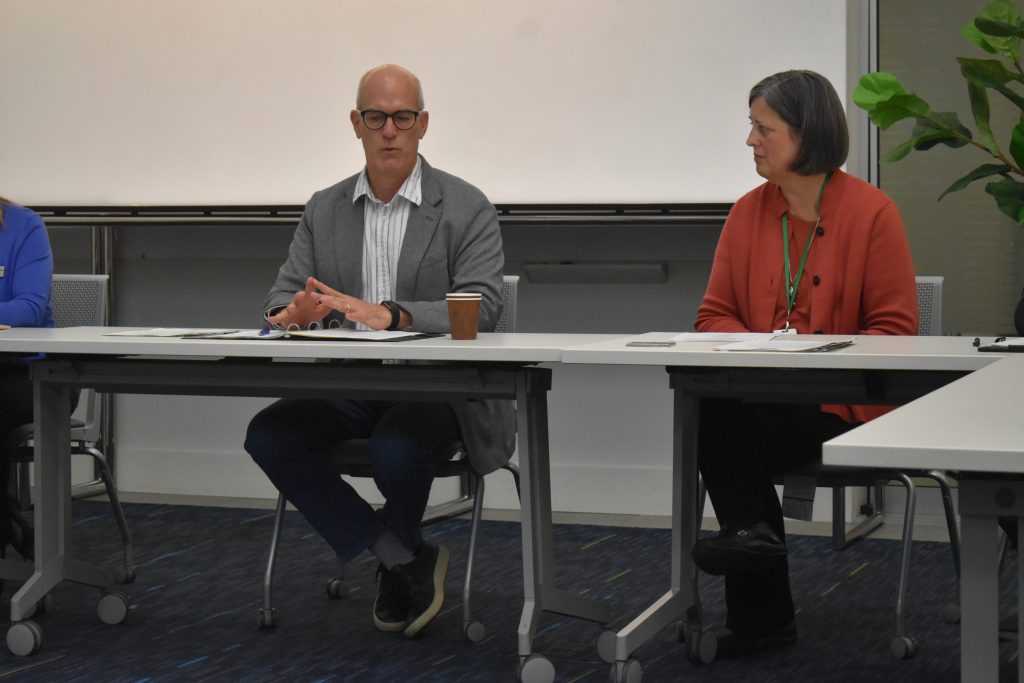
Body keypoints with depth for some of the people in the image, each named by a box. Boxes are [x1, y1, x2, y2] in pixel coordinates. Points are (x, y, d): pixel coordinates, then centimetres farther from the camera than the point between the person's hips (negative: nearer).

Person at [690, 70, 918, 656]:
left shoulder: (871, 212, -4)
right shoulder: (749, 211, 11)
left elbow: (895, 329, -5)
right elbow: (714, 315, 11)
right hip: (762, 394, 5)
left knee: (726, 423, -31)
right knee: (714, 406, -29)